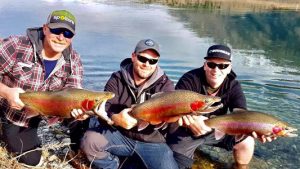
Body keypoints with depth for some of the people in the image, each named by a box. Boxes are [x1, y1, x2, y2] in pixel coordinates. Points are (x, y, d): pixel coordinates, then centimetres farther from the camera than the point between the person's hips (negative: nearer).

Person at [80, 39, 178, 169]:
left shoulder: (165, 85, -4)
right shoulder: (117, 79, -2)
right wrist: (115, 119, -38)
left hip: (152, 142, 1)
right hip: (119, 135, 0)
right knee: (89, 140, -25)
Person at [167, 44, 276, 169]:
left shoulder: (233, 86, -12)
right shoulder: (189, 80, -22)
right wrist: (190, 121, -54)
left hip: (216, 130, 3)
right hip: (185, 132, -3)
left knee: (247, 142, -12)